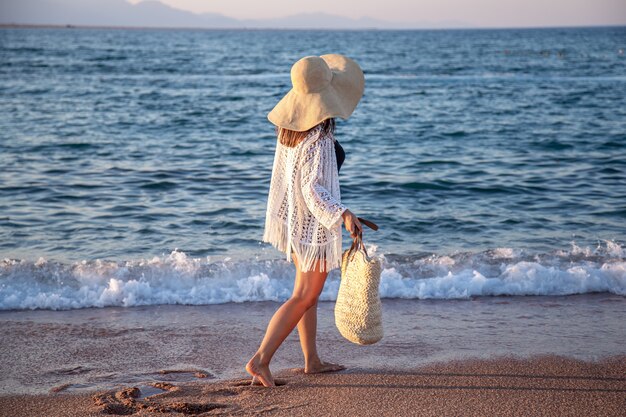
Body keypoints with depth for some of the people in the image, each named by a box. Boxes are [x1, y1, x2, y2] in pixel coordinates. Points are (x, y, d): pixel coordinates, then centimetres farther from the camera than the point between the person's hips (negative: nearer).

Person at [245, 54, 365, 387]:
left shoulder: (288, 126, -1)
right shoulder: (317, 138, -25)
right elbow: (313, 188, -28)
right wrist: (342, 214, -38)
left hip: (291, 217, 9)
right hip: (315, 222, -9)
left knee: (309, 292, 18)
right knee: (303, 297, 0)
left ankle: (312, 360, 27)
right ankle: (261, 359, -4)